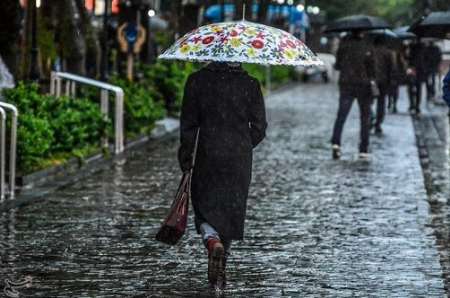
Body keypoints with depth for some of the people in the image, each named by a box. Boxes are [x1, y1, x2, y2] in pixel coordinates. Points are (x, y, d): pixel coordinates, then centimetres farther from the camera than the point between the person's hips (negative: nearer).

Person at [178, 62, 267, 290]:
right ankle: (219, 271, 18)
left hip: (208, 157, -1)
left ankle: (213, 241, -22)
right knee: (232, 210, 13)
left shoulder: (197, 81, -5)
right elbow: (259, 127, 0)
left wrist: (185, 156, 7)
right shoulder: (250, 84, -3)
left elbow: (188, 124, -3)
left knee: (205, 207, 10)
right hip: (240, 160, 1)